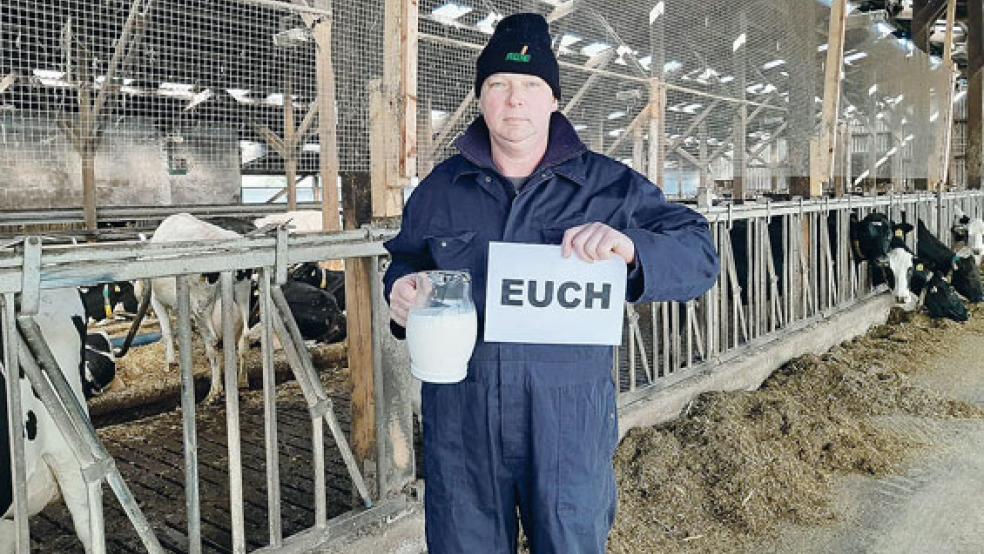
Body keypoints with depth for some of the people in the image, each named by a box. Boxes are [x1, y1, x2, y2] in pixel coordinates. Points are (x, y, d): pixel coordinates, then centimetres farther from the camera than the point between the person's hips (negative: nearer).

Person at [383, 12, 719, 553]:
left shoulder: (609, 185, -1)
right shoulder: (440, 188, 6)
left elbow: (700, 258, -7)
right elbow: (406, 261, 17)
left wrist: (631, 246, -29)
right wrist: (402, 290, -8)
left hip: (569, 419, -1)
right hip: (460, 417, 2)